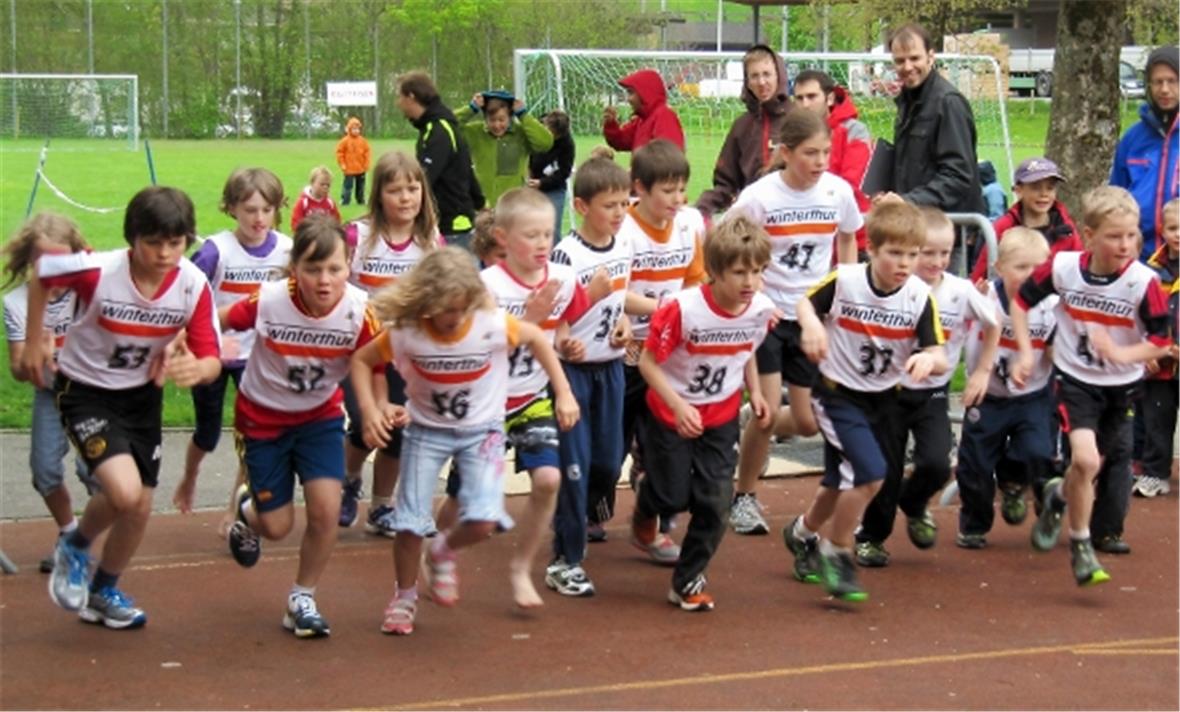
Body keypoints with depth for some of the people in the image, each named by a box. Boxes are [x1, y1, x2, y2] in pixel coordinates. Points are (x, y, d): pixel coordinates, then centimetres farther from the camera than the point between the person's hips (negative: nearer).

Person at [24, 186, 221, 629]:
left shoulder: (194, 285, -20)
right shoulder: (97, 270, -28)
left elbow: (211, 360, -18)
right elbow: (40, 274, -8)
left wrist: (195, 370, -42)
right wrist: (33, 342, -1)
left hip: (143, 395, 4)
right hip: (85, 390, -4)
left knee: (139, 508, 8)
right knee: (124, 492, -23)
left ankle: (103, 592, 36)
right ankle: (74, 548, 10)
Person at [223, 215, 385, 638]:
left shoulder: (359, 311, -24)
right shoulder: (267, 302, -28)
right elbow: (215, 324, -13)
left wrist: (382, 406, -32)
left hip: (320, 416, 1)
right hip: (263, 418, -1)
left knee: (326, 509, -14)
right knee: (277, 527, 5)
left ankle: (302, 600, 11)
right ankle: (248, 510, 45)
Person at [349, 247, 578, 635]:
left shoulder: (493, 325, -21)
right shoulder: (405, 333, -20)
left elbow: (537, 339, -3)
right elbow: (361, 360, -5)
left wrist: (564, 394, -4)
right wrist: (369, 409, -18)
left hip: (481, 431, 0)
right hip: (427, 431, 0)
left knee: (483, 521, -17)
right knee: (410, 523, -4)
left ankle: (443, 551, 19)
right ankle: (404, 595, 24)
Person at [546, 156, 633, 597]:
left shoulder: (624, 248, 2)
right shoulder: (567, 254, -17)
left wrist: (624, 322, -1)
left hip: (610, 366, 6)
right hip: (573, 366, -6)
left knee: (609, 462, 11)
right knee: (574, 464, -3)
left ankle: (576, 516, 38)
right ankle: (565, 561, 5)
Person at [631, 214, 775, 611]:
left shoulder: (761, 310, -13)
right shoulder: (682, 309, -29)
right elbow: (648, 362, -21)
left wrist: (754, 392, -3)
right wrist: (678, 407, -30)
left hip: (721, 417, 4)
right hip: (671, 413, -3)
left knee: (714, 502, -2)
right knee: (674, 496, 5)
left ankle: (688, 581, 15)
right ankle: (646, 510, 44)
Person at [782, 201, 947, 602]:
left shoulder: (919, 296, -13)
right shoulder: (844, 280, -18)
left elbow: (940, 359, -16)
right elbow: (805, 302, 1)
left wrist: (929, 359, -40)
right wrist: (811, 324, -21)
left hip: (883, 399, 4)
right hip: (838, 393, -4)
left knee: (840, 482, 17)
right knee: (870, 473, -20)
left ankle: (803, 533, 47)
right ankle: (836, 552, 2)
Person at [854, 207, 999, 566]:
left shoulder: (961, 291, -9)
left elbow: (993, 326, 9)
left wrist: (982, 370, 7)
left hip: (933, 394, 1)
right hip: (891, 389, -1)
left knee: (936, 464, -15)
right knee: (885, 471, 2)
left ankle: (913, 504, 20)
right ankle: (870, 536, 26)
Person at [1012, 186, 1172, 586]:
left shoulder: (1143, 282, -21)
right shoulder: (1062, 268, -15)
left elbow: (1162, 342, -15)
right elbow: (1021, 301, 1)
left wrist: (1120, 354, -31)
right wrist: (1026, 353, -6)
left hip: (1122, 387, 1)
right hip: (1075, 378, -1)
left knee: (1102, 462, 15)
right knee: (1085, 459, -20)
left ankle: (1060, 496, 49)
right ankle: (1080, 545, -1)